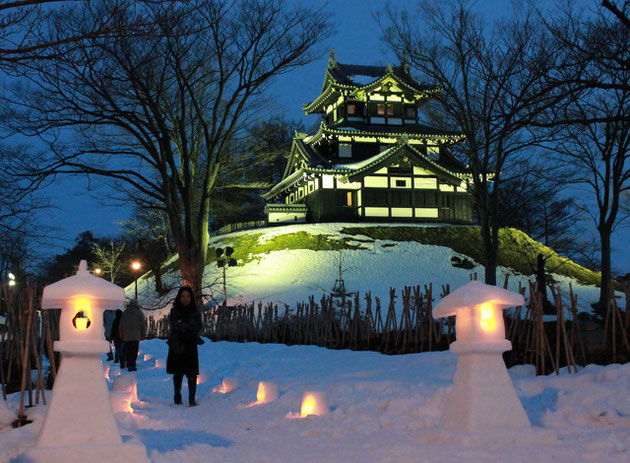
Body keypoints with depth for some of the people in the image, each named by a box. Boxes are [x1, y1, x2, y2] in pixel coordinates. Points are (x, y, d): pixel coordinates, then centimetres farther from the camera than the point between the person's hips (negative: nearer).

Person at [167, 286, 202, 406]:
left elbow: (198, 326, -8)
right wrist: (190, 325, -14)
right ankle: (177, 397, 21)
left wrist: (182, 324, -15)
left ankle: (192, 399, -6)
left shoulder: (195, 312, 7)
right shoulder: (174, 311, 4)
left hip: (190, 346, 0)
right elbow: (175, 325, -13)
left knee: (192, 374, -8)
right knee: (178, 373, 7)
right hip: (177, 346, 0)